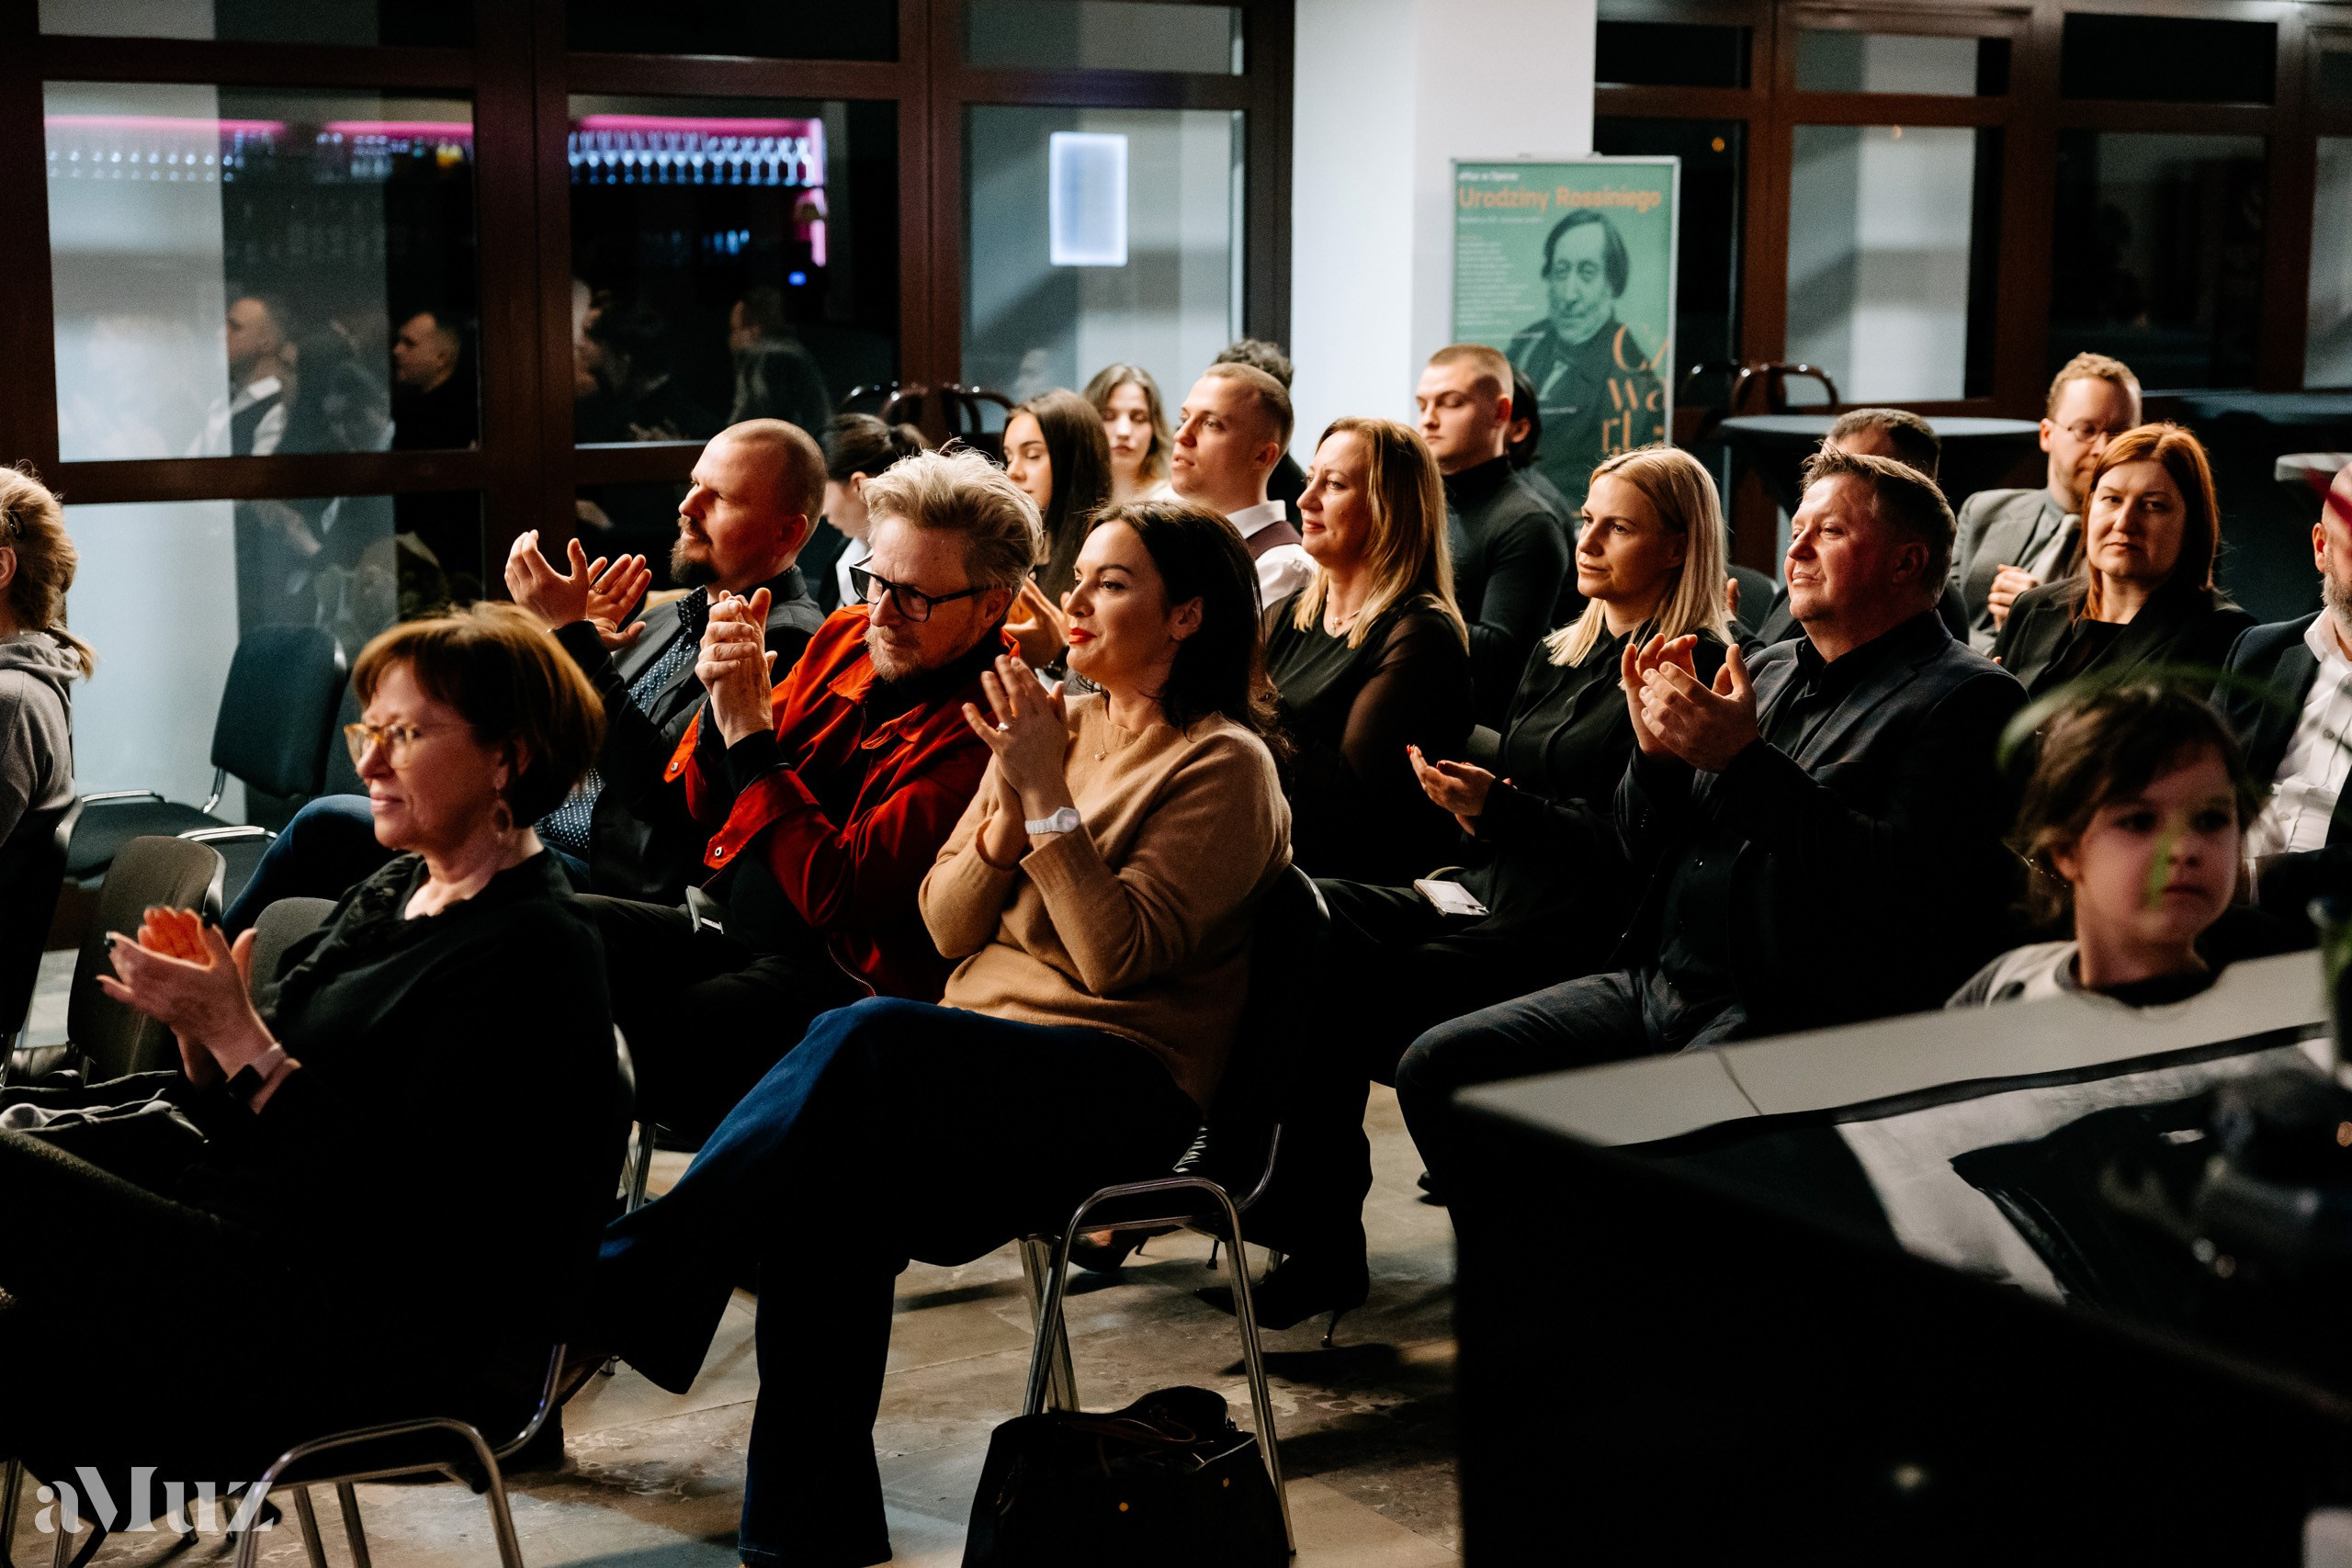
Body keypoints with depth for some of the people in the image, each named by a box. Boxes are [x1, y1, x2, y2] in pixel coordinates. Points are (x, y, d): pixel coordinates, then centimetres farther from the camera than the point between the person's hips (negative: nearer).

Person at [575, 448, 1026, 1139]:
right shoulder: (847, 635, 8)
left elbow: (837, 894, -22)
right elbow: (708, 809, 14)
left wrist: (751, 736, -18)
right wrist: (722, 703, -8)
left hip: (838, 971, -8)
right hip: (723, 921, 8)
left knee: (656, 1036, -32)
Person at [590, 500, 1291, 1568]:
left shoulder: (1224, 766, -1)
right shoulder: (1056, 724, 18)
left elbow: (1118, 957, -13)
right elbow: (946, 928, 14)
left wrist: (1050, 798, -14)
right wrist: (1007, 818, -3)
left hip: (1120, 1079, -6)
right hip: (981, 1058, 6)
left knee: (870, 1037, -34)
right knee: (835, 1182, -27)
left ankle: (630, 1280, -31)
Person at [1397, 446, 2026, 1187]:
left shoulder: (1965, 697, -3)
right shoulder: (1768, 672, 19)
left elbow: (1902, 883, -18)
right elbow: (1646, 850, 22)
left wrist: (1743, 759, -17)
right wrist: (1655, 749, 0)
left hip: (1793, 1014, -8)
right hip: (1658, 983, 8)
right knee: (1437, 1066, -5)